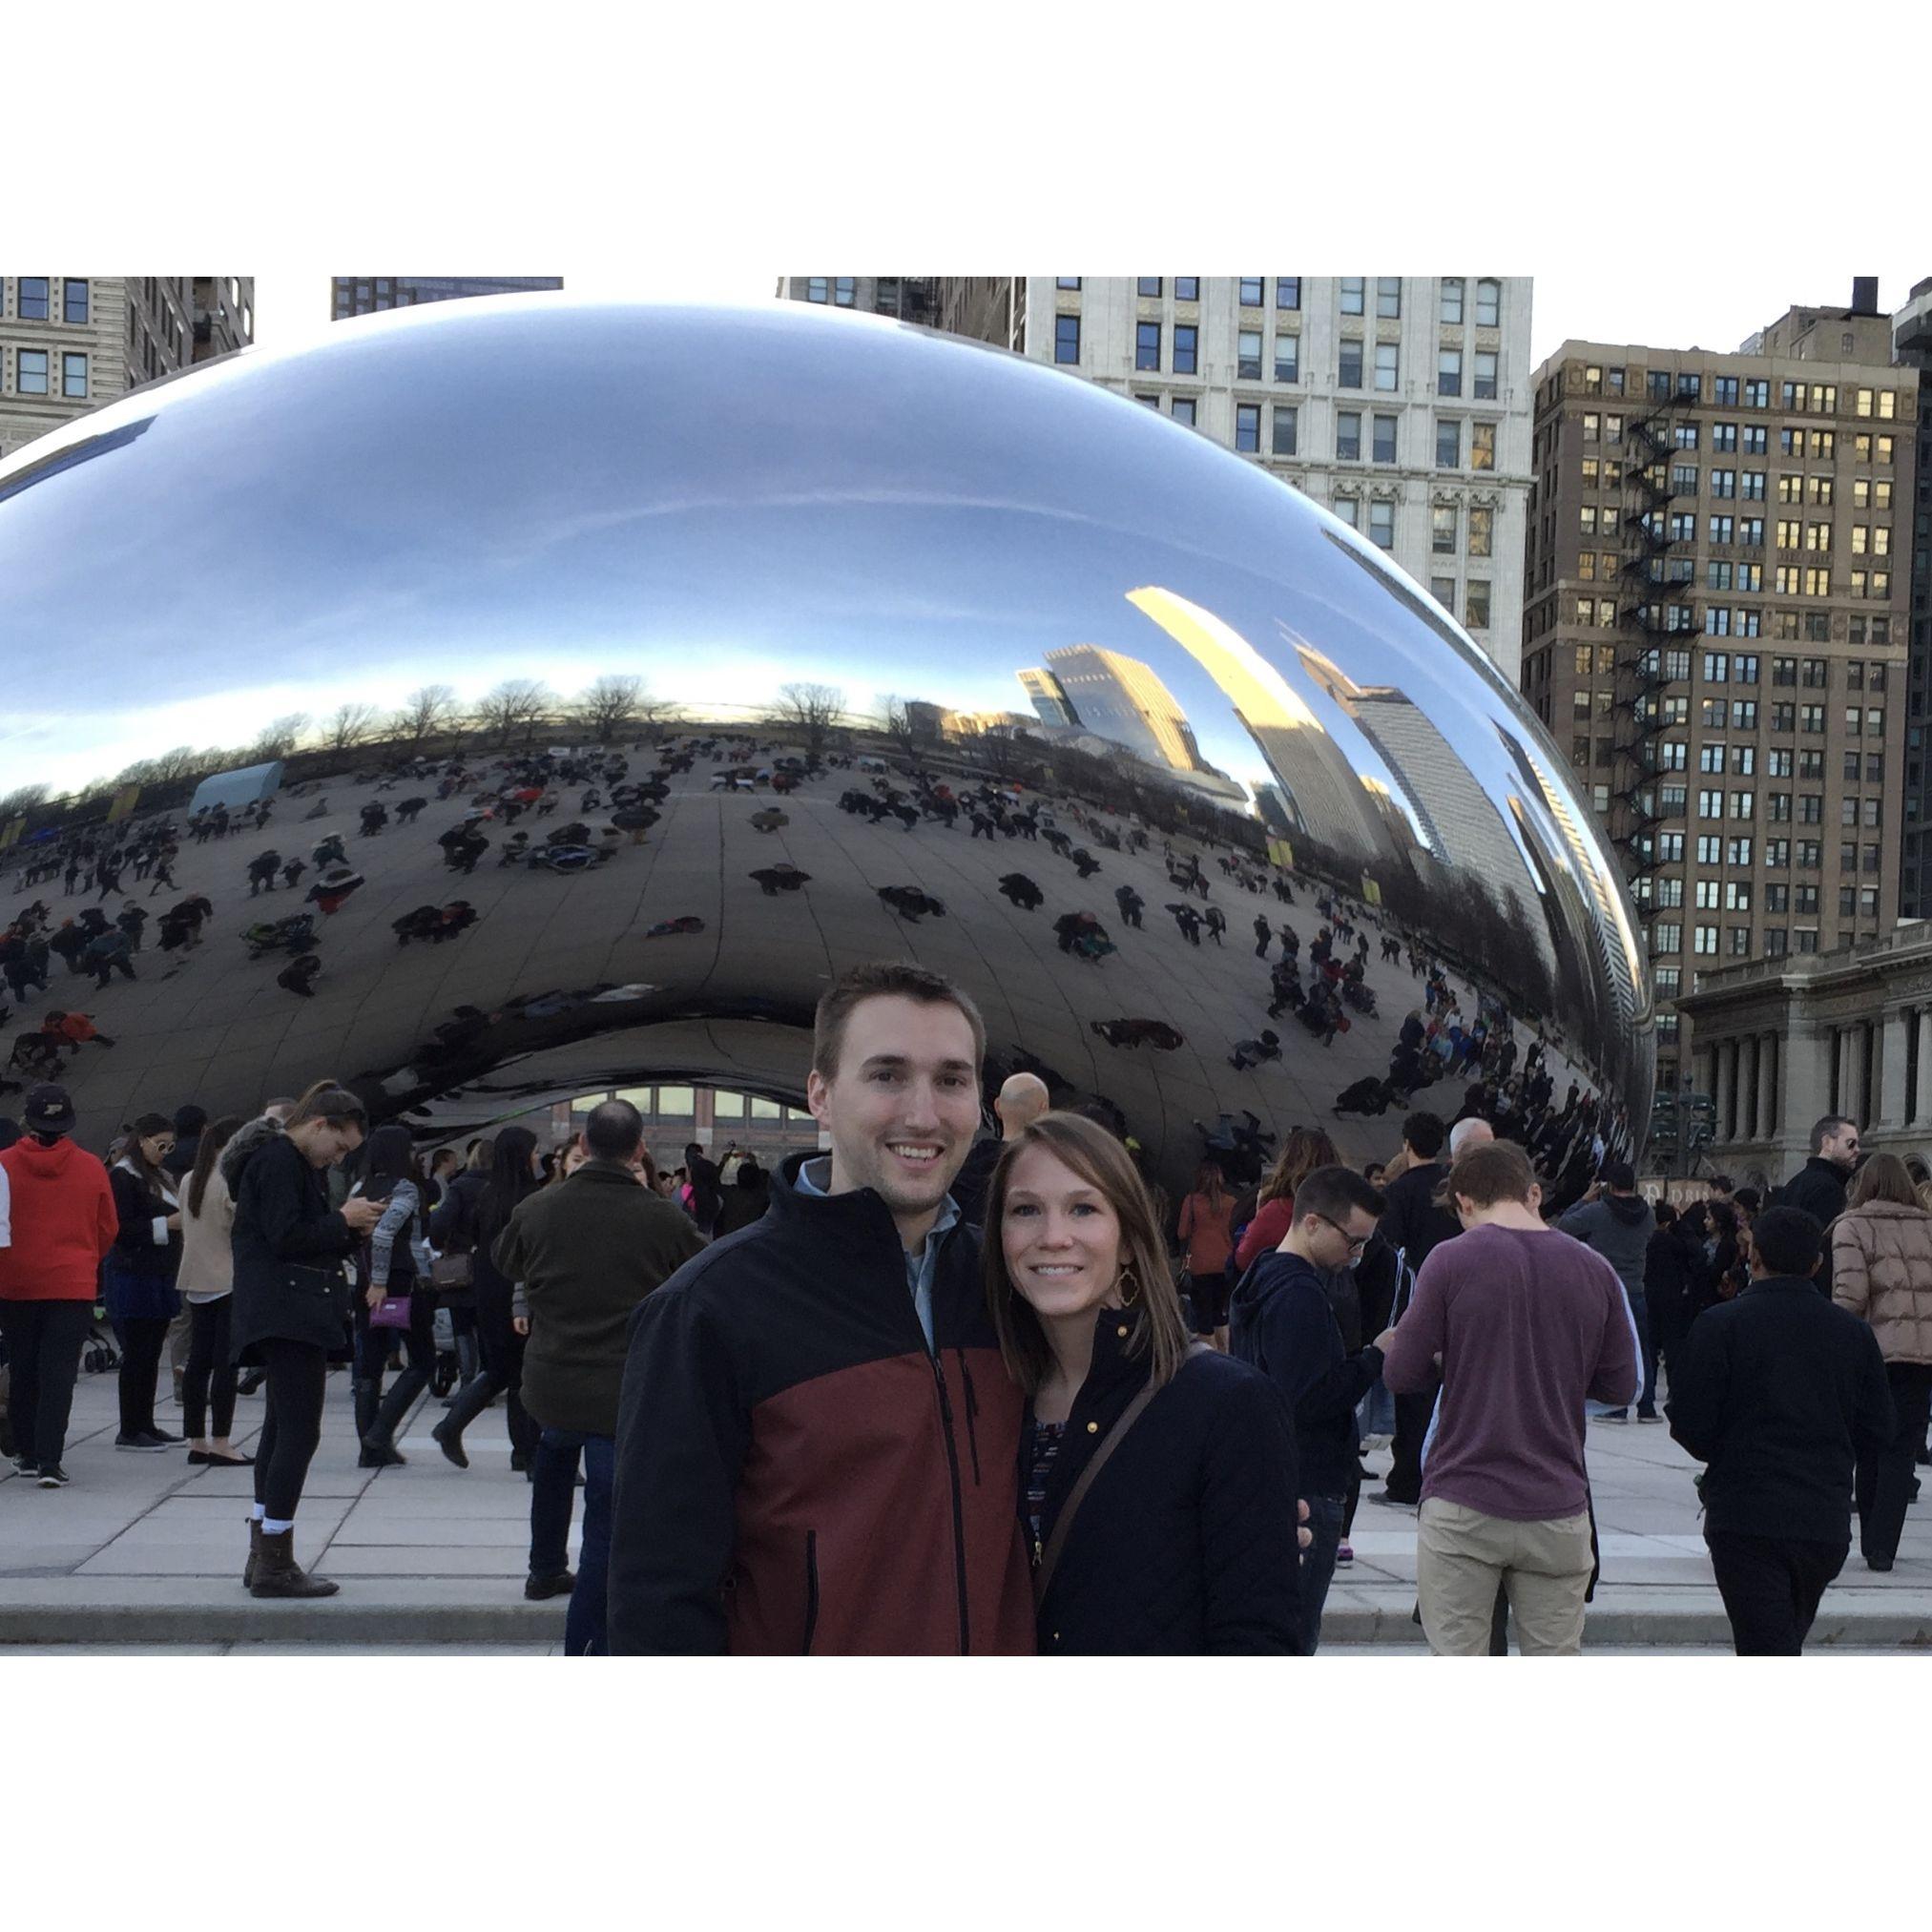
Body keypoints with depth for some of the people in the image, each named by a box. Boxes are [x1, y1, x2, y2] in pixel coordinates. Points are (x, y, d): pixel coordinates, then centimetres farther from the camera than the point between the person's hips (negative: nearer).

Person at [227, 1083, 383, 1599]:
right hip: (287, 1314, -11)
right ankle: (275, 1564, -9)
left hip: (291, 1316, 11)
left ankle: (264, 1557, 20)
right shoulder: (276, 1161, -12)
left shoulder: (300, 1164, 20)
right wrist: (344, 1219, -10)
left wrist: (351, 1228, 6)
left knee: (282, 1430, 13)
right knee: (299, 1431, -11)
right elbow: (284, 1238, -20)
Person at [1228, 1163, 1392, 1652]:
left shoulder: (1261, 1278, 13)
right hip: (1307, 1491, -10)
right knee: (1294, 1636, -4)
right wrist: (1376, 1356, -16)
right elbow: (1311, 1399, -24)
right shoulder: (1299, 1295, -19)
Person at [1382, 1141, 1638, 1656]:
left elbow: (1401, 1374, -6)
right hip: (1558, 1509, 3)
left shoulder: (1451, 1260, -8)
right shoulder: (1594, 1270, 2)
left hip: (1463, 1505, -3)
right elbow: (1620, 1384, 9)